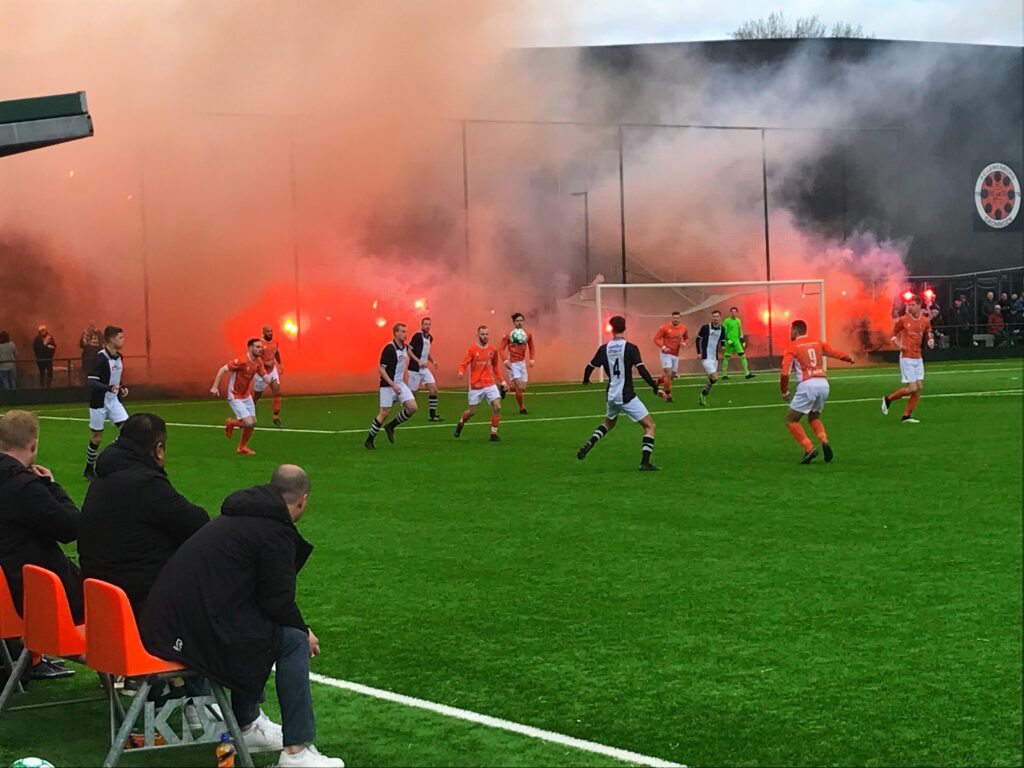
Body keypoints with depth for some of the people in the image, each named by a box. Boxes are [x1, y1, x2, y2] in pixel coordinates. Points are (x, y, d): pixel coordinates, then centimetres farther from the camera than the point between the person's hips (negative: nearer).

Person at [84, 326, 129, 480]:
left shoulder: (119, 357, 5)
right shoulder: (101, 358, -19)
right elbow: (90, 382, -26)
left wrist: (121, 388, 5)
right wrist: (110, 388, -37)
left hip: (113, 401, 7)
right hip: (99, 402, -7)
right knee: (97, 438, 3)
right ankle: (89, 470, 21)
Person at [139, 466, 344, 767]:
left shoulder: (236, 517, 22)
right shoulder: (276, 532, -7)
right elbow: (278, 601, -9)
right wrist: (304, 631, 9)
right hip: (198, 628, -10)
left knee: (253, 629, 30)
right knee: (293, 641, -1)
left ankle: (248, 725, 37)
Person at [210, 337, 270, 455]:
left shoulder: (258, 361, -1)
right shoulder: (241, 361, -25)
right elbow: (223, 369, -23)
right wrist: (215, 387, -27)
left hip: (246, 396, 8)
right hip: (235, 397, -8)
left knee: (253, 422, 7)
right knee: (249, 423, -16)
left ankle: (242, 447, 25)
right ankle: (231, 423, 15)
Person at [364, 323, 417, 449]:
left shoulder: (405, 347, 6)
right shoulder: (389, 348, -18)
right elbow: (381, 369, -18)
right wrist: (393, 385, -23)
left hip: (400, 383, 7)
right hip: (388, 385, -7)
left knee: (412, 408, -7)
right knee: (384, 413, -4)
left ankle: (391, 426, 13)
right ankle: (369, 440, 11)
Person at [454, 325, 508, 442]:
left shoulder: (493, 350, 3)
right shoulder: (472, 350, -8)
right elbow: (463, 364, -10)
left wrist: (502, 381, 14)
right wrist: (461, 372, -33)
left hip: (490, 384, 3)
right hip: (475, 385, -3)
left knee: (497, 407, -15)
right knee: (472, 411, 7)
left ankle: (494, 434, -3)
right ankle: (460, 423, 40)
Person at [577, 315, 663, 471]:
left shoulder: (604, 348, 3)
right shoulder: (630, 348, -10)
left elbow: (589, 368, 11)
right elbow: (642, 370, -19)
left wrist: (586, 380, 33)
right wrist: (656, 389, -14)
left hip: (611, 395, 6)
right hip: (626, 396, -5)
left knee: (609, 423, 32)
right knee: (649, 425, 1)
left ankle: (590, 443, 12)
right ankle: (645, 463, -11)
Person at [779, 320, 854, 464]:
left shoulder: (792, 348, 2)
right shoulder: (817, 343, 15)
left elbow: (784, 373, -7)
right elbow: (836, 353, 23)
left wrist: (785, 393, 8)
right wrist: (849, 358, 45)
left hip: (808, 385, -6)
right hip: (823, 383, 6)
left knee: (791, 420, 7)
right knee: (814, 417, 27)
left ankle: (809, 448, -9)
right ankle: (824, 441, 1)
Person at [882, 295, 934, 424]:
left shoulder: (925, 321, 4)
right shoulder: (903, 320, -6)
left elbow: (929, 335, 17)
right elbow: (894, 334, 6)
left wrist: (931, 342, -6)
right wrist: (898, 345, -12)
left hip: (918, 358, 5)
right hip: (906, 357, -5)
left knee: (919, 387, 0)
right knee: (912, 388, -11)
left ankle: (907, 416, 8)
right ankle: (888, 399, 10)